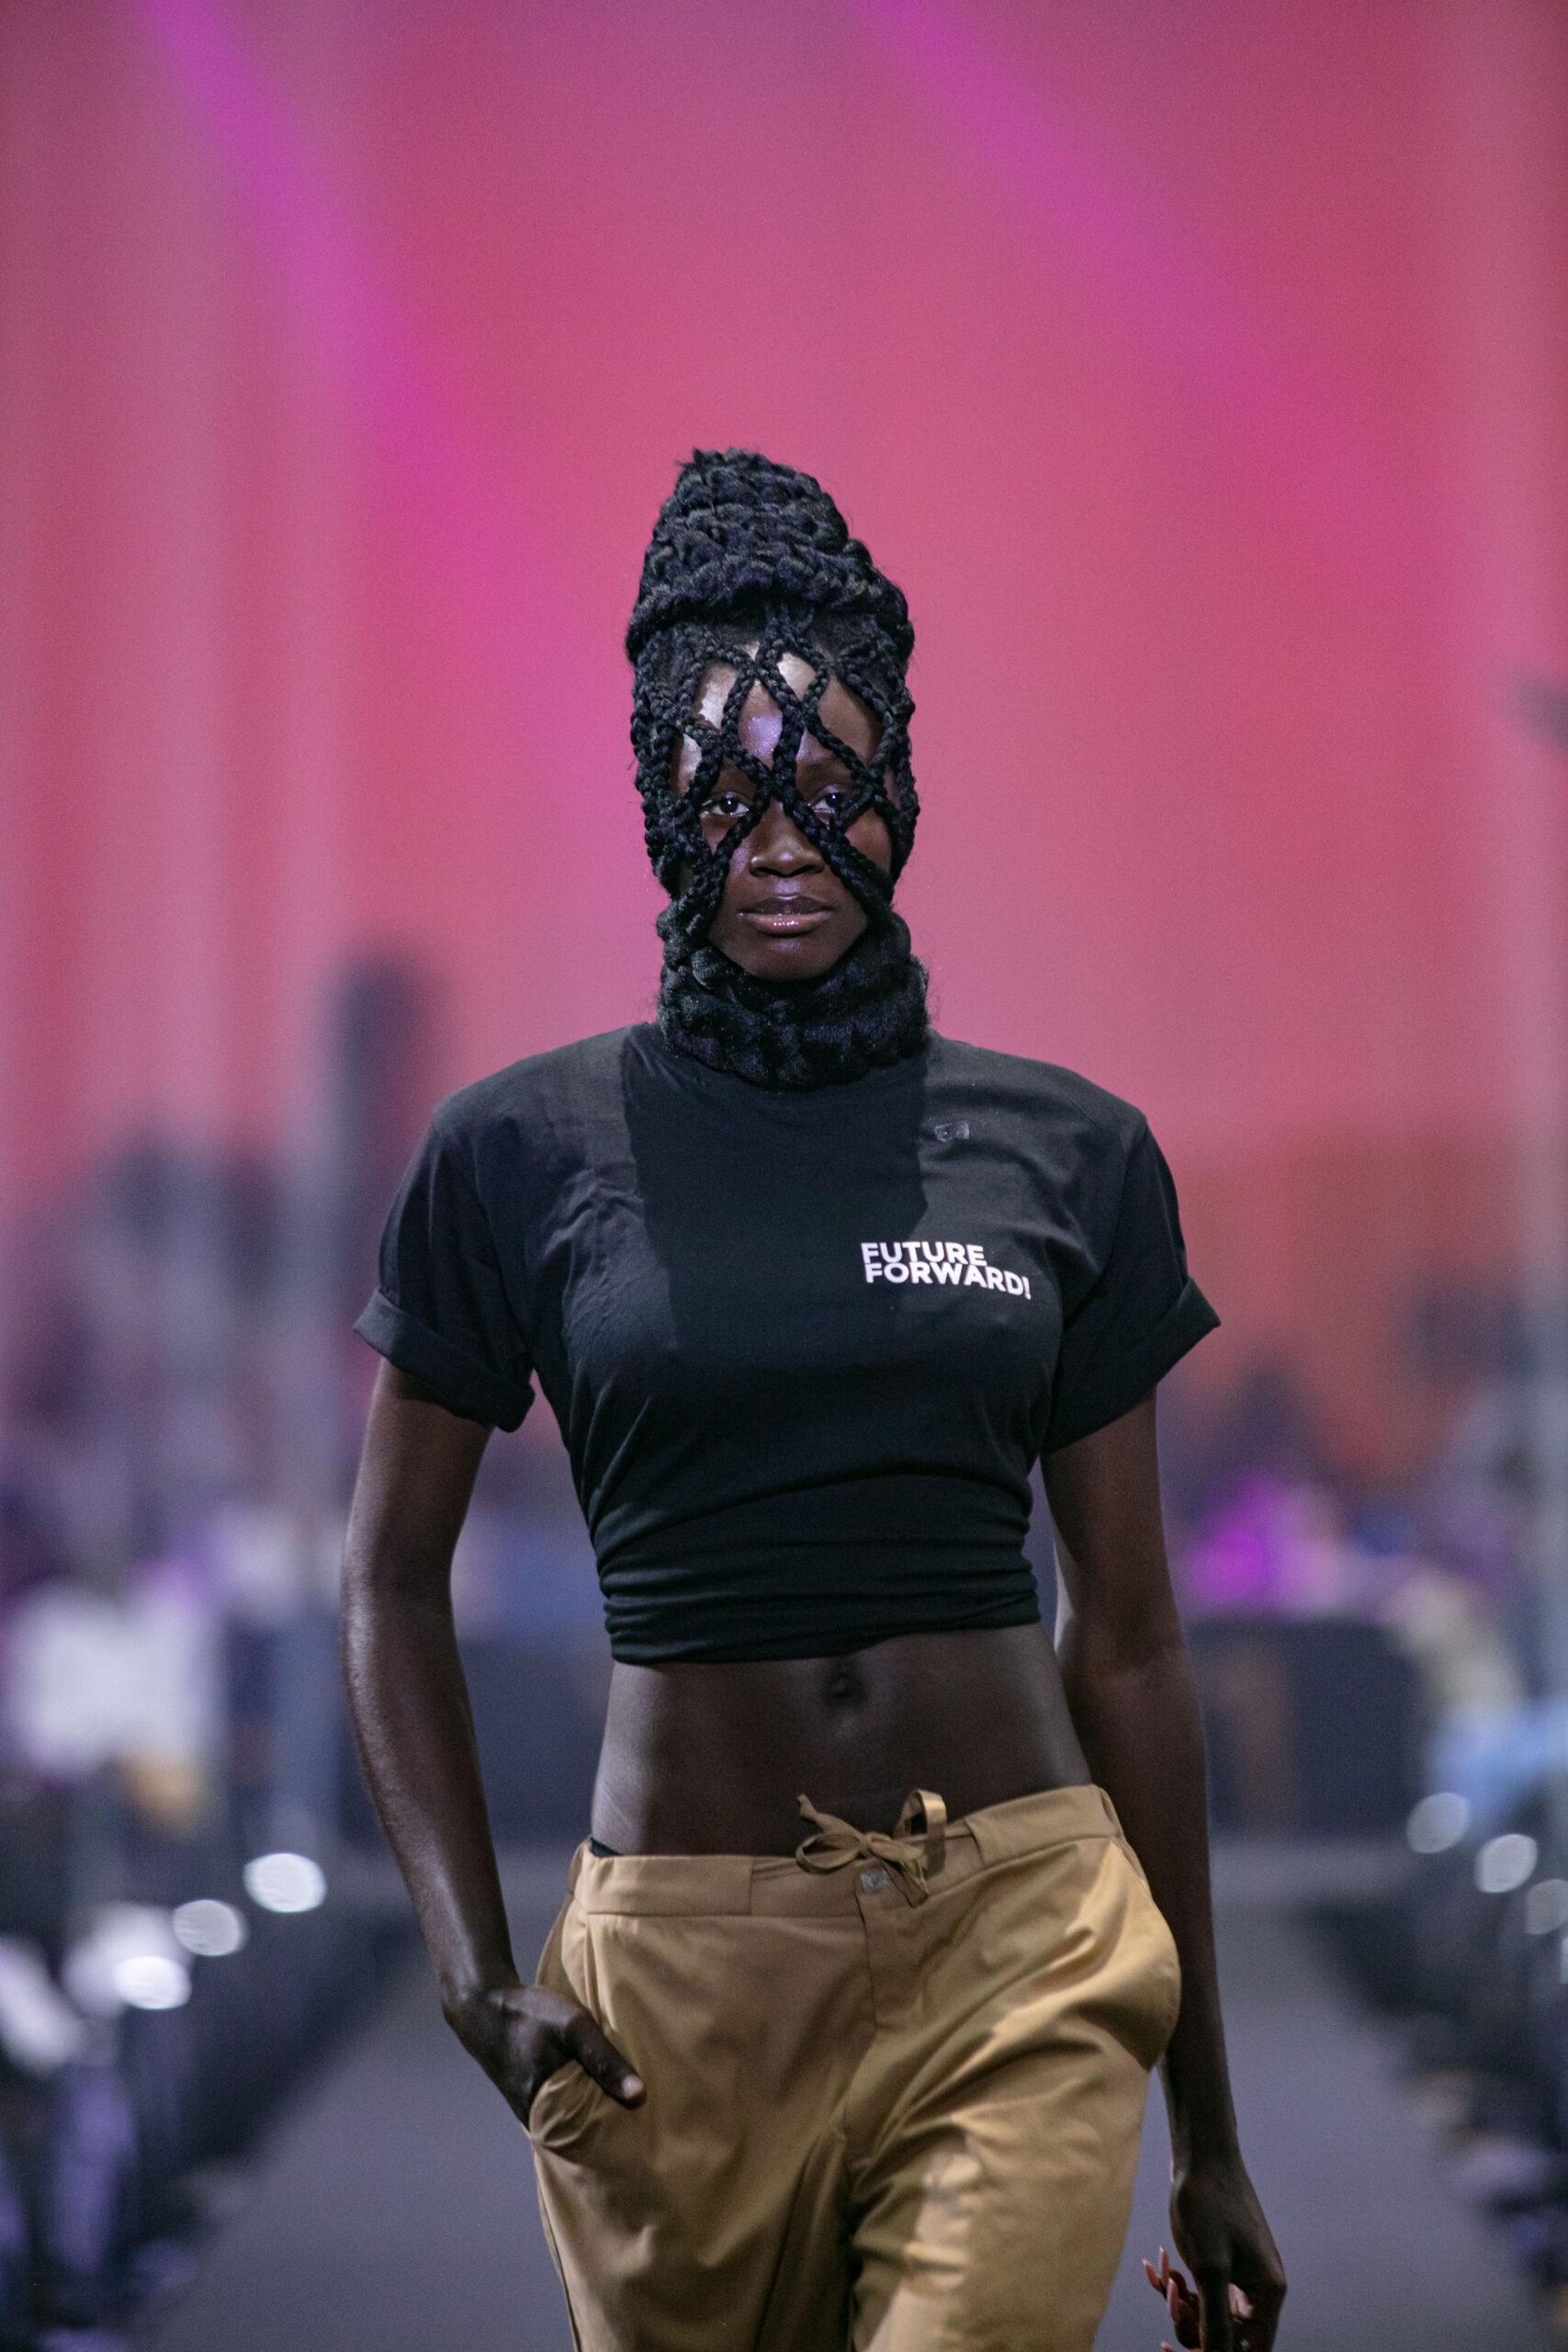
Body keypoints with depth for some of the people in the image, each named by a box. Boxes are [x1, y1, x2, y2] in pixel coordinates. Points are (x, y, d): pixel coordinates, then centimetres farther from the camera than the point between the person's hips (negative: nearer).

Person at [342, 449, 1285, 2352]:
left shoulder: (1068, 1157, 5)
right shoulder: (522, 1155, 1)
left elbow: (1128, 1640, 9)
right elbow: (391, 1580, 9)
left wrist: (1206, 2125, 12)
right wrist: (470, 1968, -4)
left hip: (1021, 1942, 0)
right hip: (685, 1964, 0)